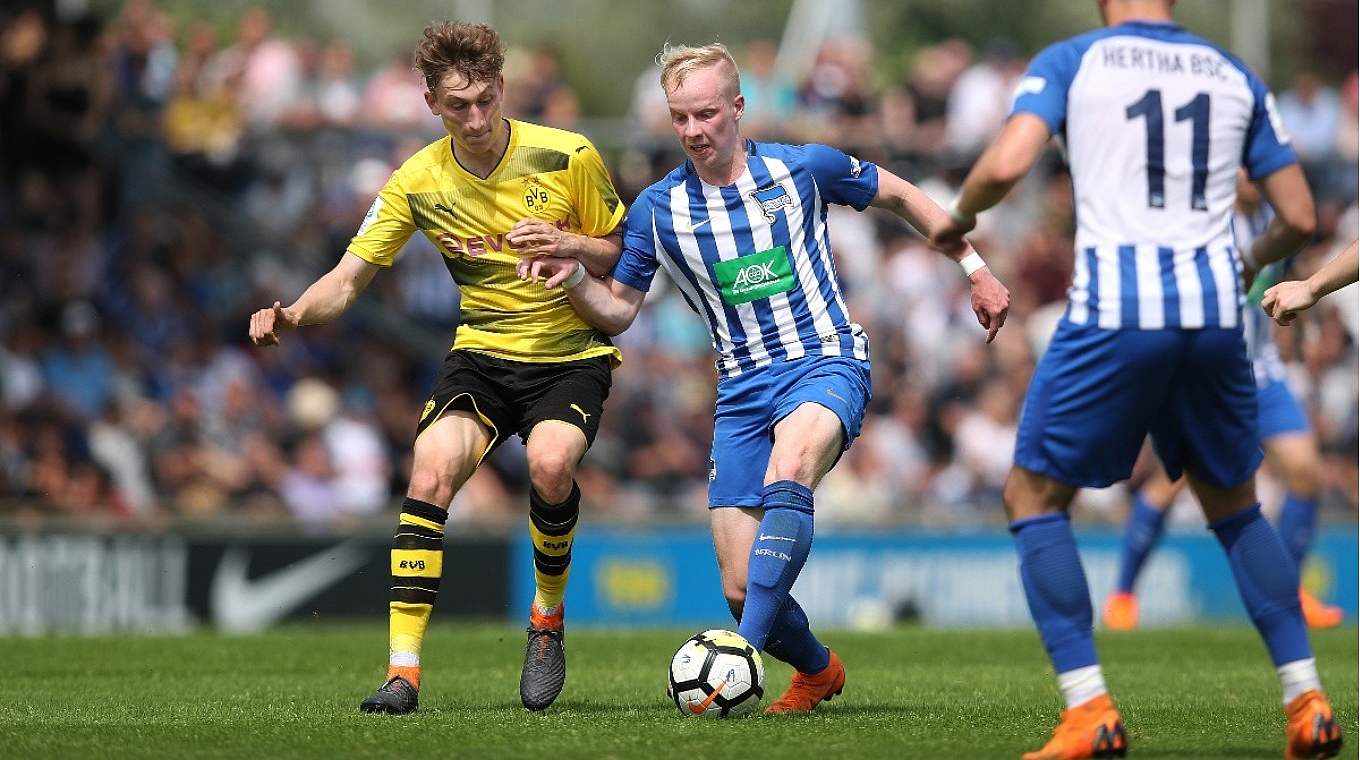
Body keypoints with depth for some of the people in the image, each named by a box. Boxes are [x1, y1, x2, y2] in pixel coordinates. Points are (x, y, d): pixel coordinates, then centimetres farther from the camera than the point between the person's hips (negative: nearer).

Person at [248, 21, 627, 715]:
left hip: (571, 356, -2)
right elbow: (348, 279, -2)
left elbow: (624, 255, 4)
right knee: (430, 474, -24)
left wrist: (570, 244, -18)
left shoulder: (569, 157, -8)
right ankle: (403, 670, -22)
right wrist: (292, 314, -23)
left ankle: (547, 619, -3)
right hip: (483, 353, 2)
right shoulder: (417, 183, -3)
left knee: (550, 463, -32)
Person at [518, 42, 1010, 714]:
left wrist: (974, 269, 15)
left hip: (825, 366, -3)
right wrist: (572, 280, -11)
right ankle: (817, 671, 27)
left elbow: (900, 196, 14)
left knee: (788, 471, -38)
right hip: (742, 390, 3)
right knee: (741, 587, -5)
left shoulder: (803, 169, -2)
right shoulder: (657, 208, 3)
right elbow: (618, 311, 10)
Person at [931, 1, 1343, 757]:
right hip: (1215, 312, 4)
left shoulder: (1071, 61, 4)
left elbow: (1006, 165, -11)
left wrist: (958, 216, 10)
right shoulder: (1235, 74, 15)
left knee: (1035, 496, 12)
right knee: (1235, 505, 23)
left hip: (1113, 314, -4)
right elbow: (1301, 218, 14)